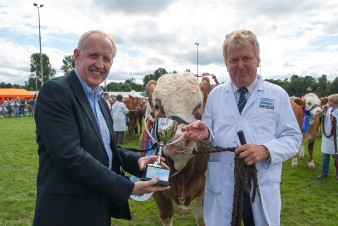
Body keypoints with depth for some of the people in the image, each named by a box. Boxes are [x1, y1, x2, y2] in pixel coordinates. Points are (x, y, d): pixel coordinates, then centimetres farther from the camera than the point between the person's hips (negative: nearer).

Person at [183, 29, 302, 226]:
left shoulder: (277, 95, 0)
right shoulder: (215, 94, 6)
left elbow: (293, 138, -2)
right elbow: (211, 134, 7)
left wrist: (265, 150, -19)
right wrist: (205, 134, -17)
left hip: (262, 188, -1)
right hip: (221, 187, 1)